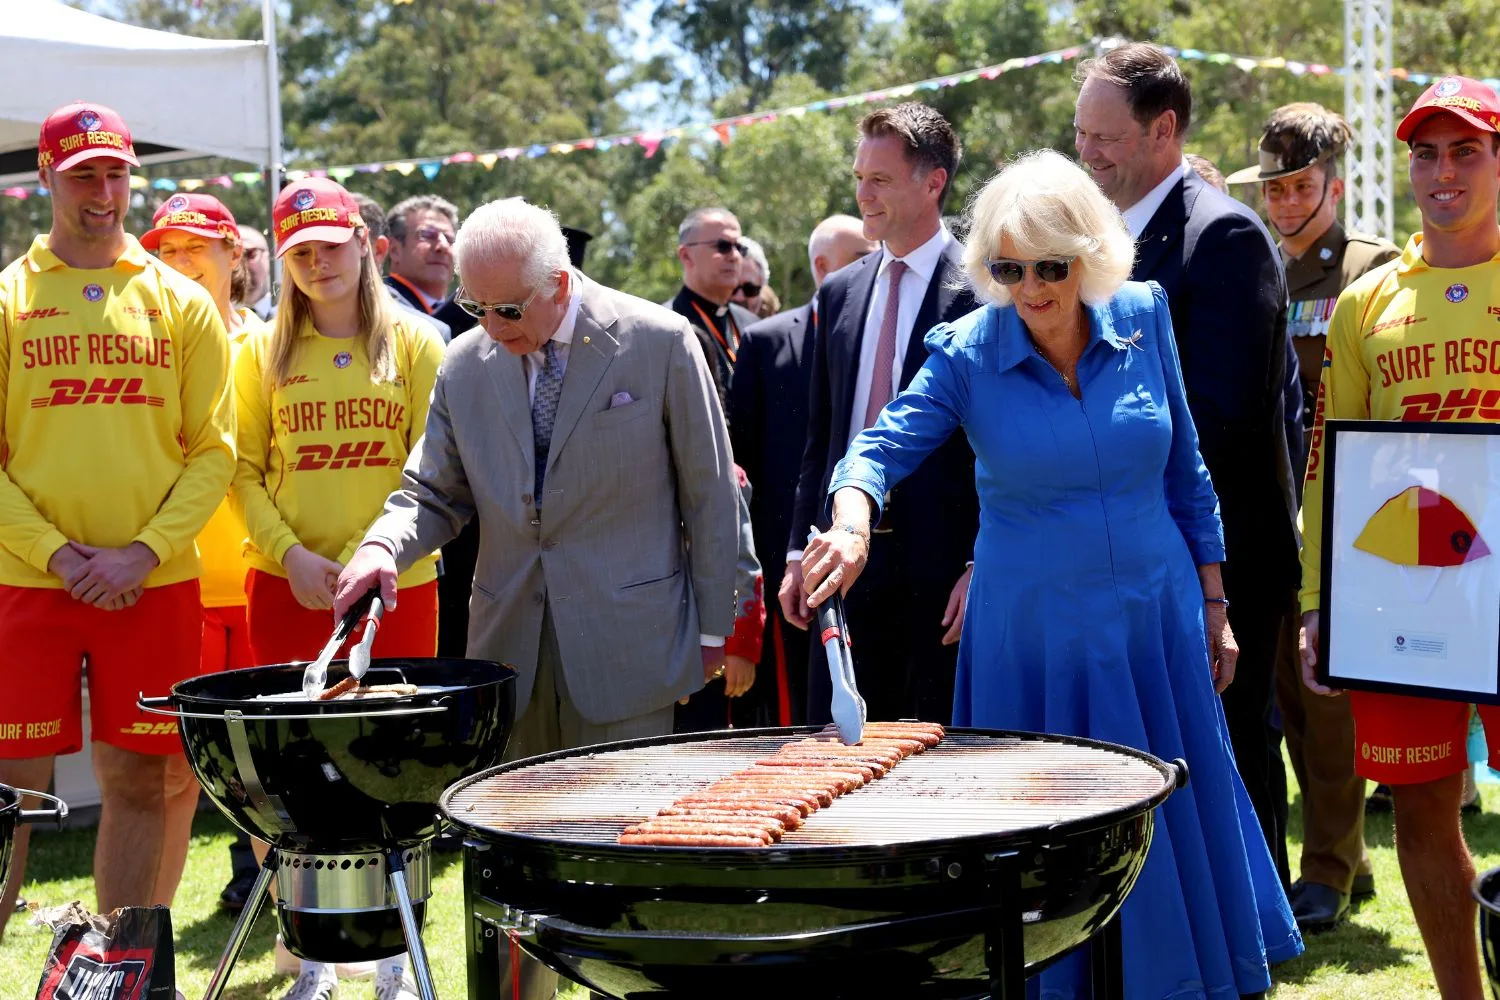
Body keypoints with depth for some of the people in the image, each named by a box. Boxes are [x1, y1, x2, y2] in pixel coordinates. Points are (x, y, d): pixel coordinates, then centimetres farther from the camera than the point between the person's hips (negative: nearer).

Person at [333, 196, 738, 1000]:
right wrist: (383, 546, -10)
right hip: (508, 646, 4)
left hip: (623, 646, -4)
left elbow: (709, 492, 0)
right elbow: (435, 493, 12)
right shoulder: (465, 365, 5)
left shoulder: (660, 343, -5)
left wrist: (712, 628, 1)